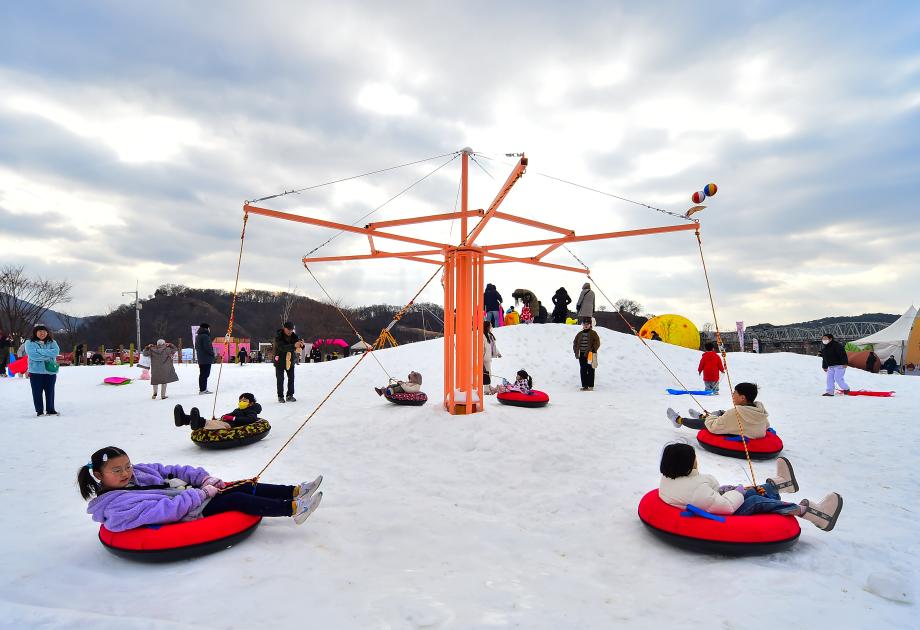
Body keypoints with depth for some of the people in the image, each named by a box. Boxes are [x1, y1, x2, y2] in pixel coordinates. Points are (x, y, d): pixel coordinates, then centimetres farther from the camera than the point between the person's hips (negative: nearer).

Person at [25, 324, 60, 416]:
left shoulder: (52, 342, 8)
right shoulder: (30, 343, 0)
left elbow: (56, 352, -10)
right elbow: (33, 355, -15)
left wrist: (40, 351, -16)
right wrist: (48, 355, -14)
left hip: (50, 371, 2)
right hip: (36, 372, -2)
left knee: (50, 392, 8)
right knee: (37, 392, 3)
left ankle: (50, 410, 18)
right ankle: (39, 411, 13)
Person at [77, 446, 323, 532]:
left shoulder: (136, 472, 10)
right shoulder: (115, 506, -15)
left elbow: (172, 471, 11)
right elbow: (166, 510, -24)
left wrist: (204, 478, -3)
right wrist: (202, 493, -21)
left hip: (192, 494, 9)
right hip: (191, 513, -9)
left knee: (245, 487, -4)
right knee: (236, 499, -22)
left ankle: (294, 491, -4)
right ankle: (293, 508, -23)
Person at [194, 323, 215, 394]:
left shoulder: (197, 336, 16)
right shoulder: (205, 336, -15)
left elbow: (196, 347, 23)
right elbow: (207, 347, -20)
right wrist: (213, 354, -8)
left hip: (200, 359, 10)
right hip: (207, 359, -10)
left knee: (202, 374, 15)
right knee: (205, 374, -8)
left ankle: (201, 388, 20)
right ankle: (203, 389, -8)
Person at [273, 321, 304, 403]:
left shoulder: (293, 336, -6)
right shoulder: (278, 336, -20)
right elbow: (282, 347, -36)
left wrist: (301, 344, -37)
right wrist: (294, 346, -50)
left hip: (290, 360, 4)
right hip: (280, 360, -4)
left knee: (291, 378, 6)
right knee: (280, 379, 3)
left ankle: (290, 395, 16)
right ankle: (280, 396, 13)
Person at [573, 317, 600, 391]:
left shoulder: (593, 333, -2)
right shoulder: (580, 334, 13)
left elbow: (597, 343, -8)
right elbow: (575, 342, 22)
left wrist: (593, 350, -16)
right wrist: (576, 350, 10)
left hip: (590, 355, -5)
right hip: (581, 355, 5)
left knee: (590, 371, 0)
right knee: (583, 371, 7)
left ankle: (590, 385, 4)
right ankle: (584, 385, 13)